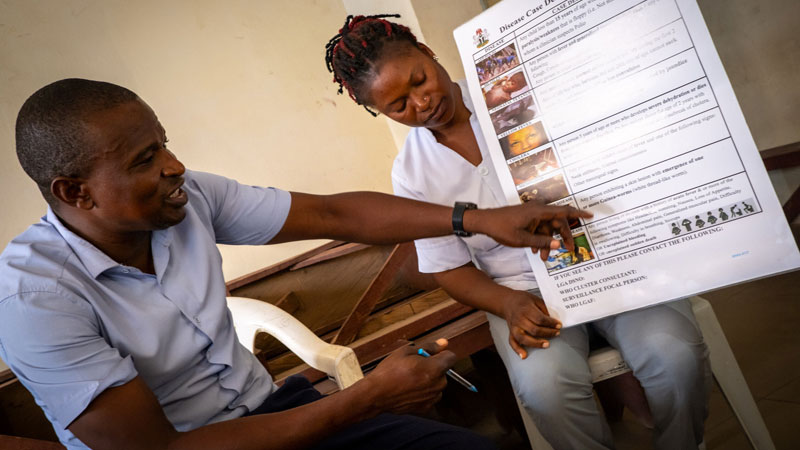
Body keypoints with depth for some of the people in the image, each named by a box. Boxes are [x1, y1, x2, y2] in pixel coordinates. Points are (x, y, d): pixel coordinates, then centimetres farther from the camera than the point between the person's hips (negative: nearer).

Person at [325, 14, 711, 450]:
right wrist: (509, 305, -15)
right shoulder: (410, 172, 0)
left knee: (675, 355, -24)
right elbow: (449, 270, 3)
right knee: (544, 386, -29)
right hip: (523, 288, 0)